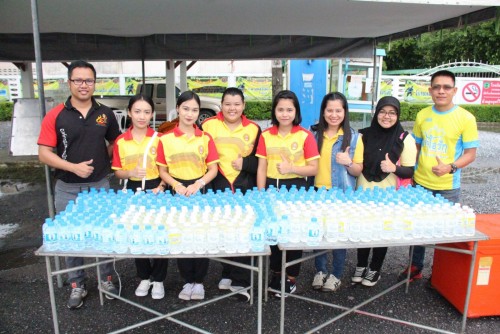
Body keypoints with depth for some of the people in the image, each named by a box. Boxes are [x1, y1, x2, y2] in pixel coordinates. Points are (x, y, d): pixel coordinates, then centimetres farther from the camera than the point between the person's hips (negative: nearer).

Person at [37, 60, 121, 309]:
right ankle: (77, 286, 27)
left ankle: (106, 279, 29)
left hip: (100, 185, 2)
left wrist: (102, 162, 1)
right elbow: (44, 154, -8)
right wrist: (73, 166, -20)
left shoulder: (105, 114, 1)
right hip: (67, 188, -1)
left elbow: (114, 143, 14)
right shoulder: (55, 116, -7)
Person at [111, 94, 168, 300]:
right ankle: (144, 277, 31)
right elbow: (118, 172, 3)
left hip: (156, 190, -2)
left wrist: (161, 187, -16)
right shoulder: (121, 141, -1)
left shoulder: (159, 139, -5)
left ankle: (158, 280, 22)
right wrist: (131, 173, -17)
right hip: (133, 192, 2)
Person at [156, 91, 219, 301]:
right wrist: (176, 185, -15)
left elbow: (213, 169, 0)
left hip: (200, 190, 0)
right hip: (177, 191, 0)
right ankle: (188, 280, 23)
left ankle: (199, 281, 20)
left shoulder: (205, 138, -1)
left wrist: (198, 184, -16)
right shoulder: (165, 139, -1)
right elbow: (162, 171, 2)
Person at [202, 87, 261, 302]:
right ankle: (228, 273, 30)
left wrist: (245, 163, -9)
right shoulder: (209, 125, 3)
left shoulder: (253, 129, 5)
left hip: (245, 188, 0)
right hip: (218, 186, 0)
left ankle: (239, 282, 9)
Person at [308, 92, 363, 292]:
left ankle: (336, 274, 26)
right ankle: (320, 270, 30)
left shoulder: (353, 137, -5)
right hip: (316, 192, 2)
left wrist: (348, 163, -23)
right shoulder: (313, 133, 1)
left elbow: (358, 171, -3)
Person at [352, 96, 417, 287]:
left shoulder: (405, 139, -7)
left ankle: (375, 270, 29)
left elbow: (410, 171, -7)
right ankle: (361, 266, 30)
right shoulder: (365, 135, 0)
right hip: (363, 192, 2)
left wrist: (394, 168, -27)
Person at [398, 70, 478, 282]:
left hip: (448, 187, -3)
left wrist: (450, 167, -25)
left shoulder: (466, 118, -9)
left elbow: (470, 154, -7)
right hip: (420, 184, 3)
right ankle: (415, 267, 32)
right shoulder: (422, 115, 2)